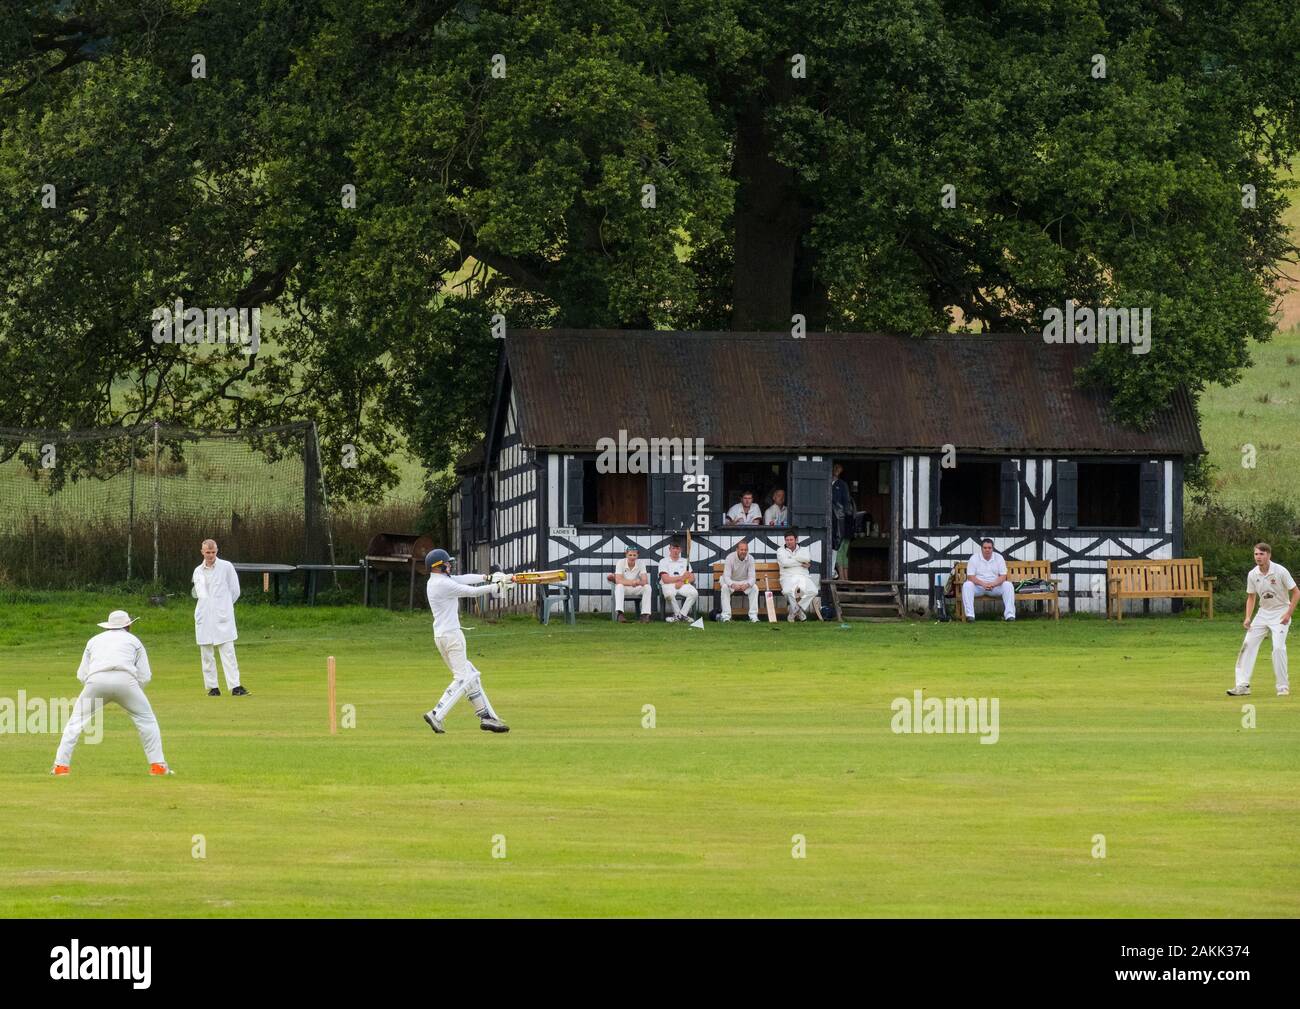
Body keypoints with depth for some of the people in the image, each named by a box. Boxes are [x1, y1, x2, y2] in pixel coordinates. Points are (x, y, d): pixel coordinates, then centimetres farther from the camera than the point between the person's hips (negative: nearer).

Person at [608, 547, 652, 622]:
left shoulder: (640, 564, -6)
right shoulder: (621, 563, -11)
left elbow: (645, 581, -16)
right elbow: (618, 580, -23)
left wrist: (638, 582, -40)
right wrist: (632, 582, -37)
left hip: (636, 590, 2)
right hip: (624, 589, -2)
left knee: (647, 587, -26)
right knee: (619, 586, -35)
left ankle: (645, 614, -28)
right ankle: (619, 613, -43)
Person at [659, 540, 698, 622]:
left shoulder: (685, 561, 22)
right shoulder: (664, 562, 9)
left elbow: (692, 578, 12)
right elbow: (665, 579, -6)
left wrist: (682, 582, -9)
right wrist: (681, 577, -14)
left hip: (683, 585, 3)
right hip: (668, 585, -3)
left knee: (694, 593, -30)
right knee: (669, 594, -39)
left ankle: (682, 614, -22)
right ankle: (678, 614, -19)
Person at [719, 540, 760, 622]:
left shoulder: (750, 559, -14)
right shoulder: (730, 558, -20)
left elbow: (752, 577, -17)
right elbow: (726, 577, -25)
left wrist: (747, 585, -42)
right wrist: (733, 585, -48)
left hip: (745, 582, 2)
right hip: (732, 581, -2)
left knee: (755, 588, -26)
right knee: (725, 587, -33)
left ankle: (753, 616, -24)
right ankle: (726, 616, -31)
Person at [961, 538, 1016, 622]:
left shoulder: (999, 558, 2)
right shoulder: (974, 558, -3)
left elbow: (1003, 576, -2)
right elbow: (970, 577, -9)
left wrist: (993, 584, -23)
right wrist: (983, 584, -25)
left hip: (995, 585, 2)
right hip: (978, 585, -2)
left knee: (1008, 585, -25)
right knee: (967, 585, -32)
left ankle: (1009, 614, -29)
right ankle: (970, 614, -38)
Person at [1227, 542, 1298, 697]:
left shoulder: (1280, 571, -17)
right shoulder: (1252, 575, -3)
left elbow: (1296, 593, -10)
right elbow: (1251, 597, 11)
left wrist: (1288, 614, -19)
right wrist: (1248, 617, -3)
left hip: (1280, 613, -5)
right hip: (1263, 613, 5)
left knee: (1278, 647, -18)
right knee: (1248, 645, -4)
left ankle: (1283, 686, -5)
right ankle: (1243, 685, -1)